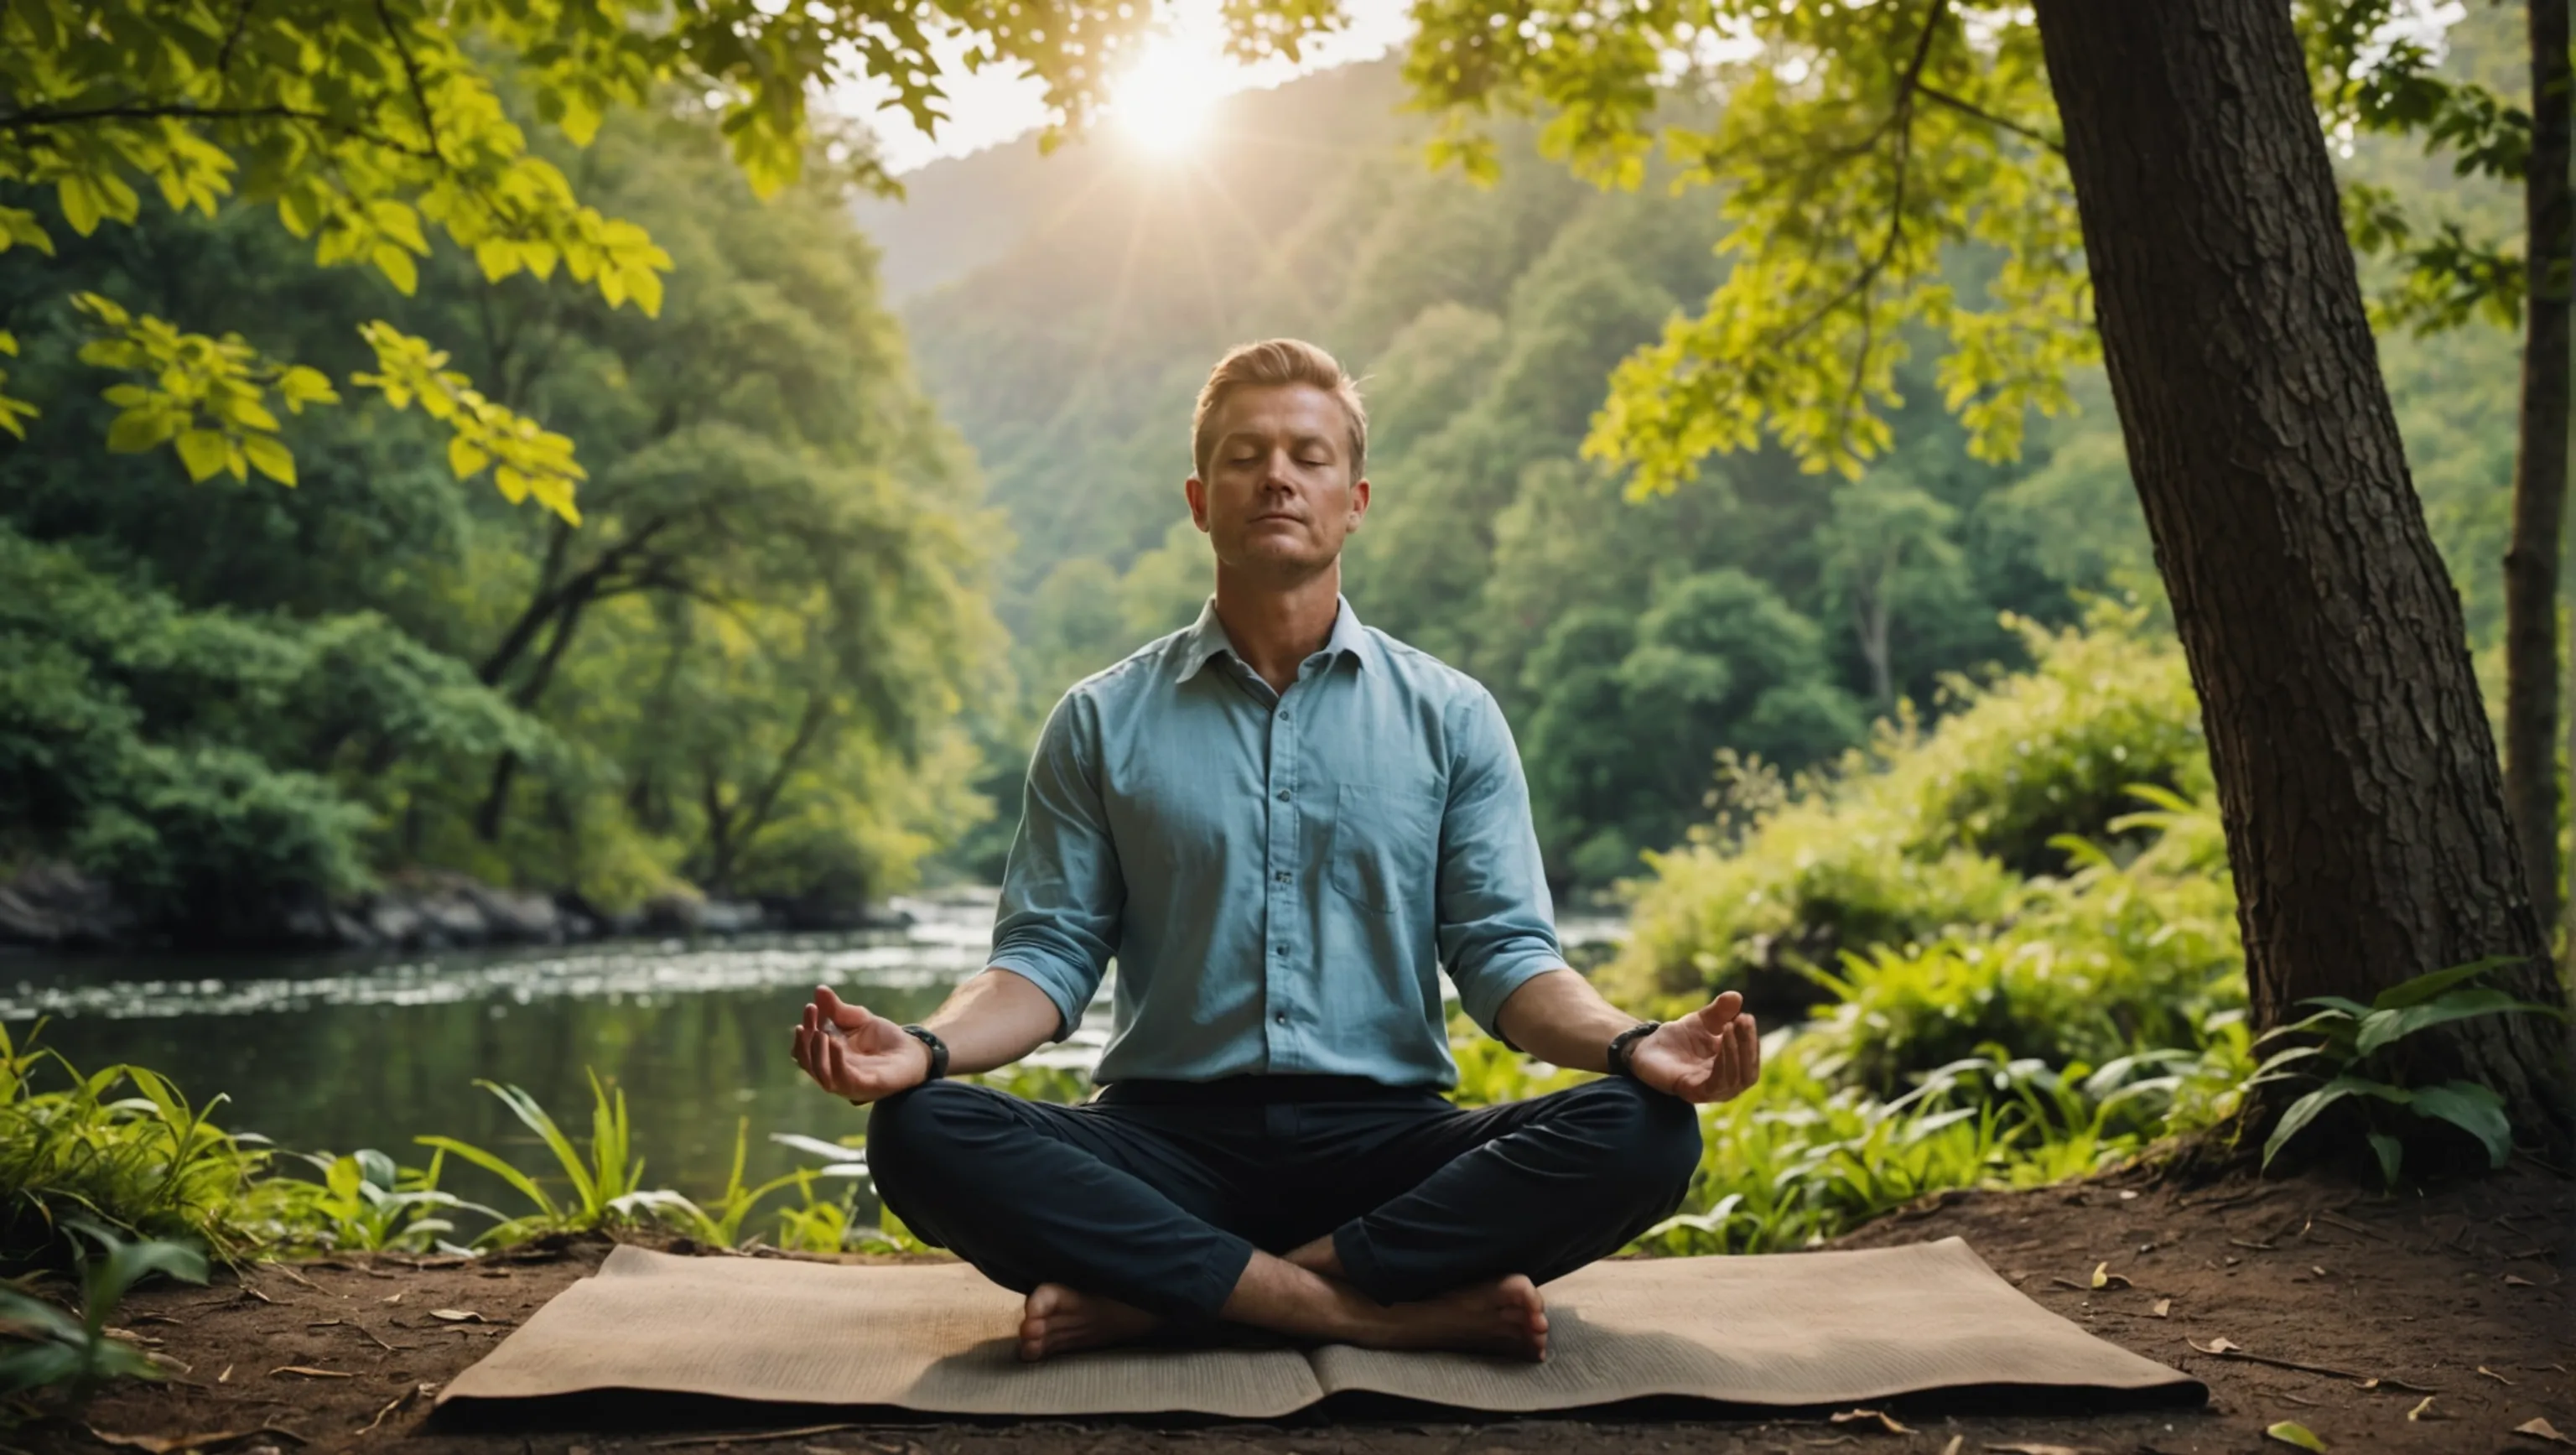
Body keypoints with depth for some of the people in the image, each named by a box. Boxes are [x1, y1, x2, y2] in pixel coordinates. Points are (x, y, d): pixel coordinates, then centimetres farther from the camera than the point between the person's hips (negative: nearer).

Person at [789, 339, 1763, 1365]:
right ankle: (1393, 1309, -27)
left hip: (1387, 1140, 1)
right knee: (922, 1136, -28)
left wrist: (1634, 1045, -17)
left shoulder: (1451, 718, 10)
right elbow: (1049, 956, 5)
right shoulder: (1101, 724, 10)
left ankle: (1151, 1297, -24)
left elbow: (1505, 958, 4)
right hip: (1166, 1139, 0)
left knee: (1641, 1135, -27)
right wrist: (925, 1047, -17)